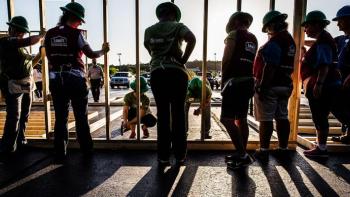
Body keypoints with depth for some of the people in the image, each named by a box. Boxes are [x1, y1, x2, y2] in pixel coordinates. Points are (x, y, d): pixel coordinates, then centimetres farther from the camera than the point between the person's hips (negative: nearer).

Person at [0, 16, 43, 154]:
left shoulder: (20, 46, 17)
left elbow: (28, 63, 22)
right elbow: (31, 41, -20)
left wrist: (40, 55, 12)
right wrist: (42, 36, -3)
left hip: (26, 86, 9)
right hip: (13, 86, -8)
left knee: (24, 116, 14)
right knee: (14, 117, -8)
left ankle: (20, 140, 27)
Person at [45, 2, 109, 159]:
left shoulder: (50, 34, 7)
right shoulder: (76, 34, -7)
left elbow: (50, 59, 11)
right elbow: (91, 54, -3)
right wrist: (103, 51, 13)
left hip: (56, 80, 4)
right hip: (75, 79, -4)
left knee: (60, 117, 10)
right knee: (81, 117, 9)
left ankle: (60, 153, 15)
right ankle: (86, 150, 19)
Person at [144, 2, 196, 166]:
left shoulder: (149, 30, 15)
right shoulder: (178, 27, 5)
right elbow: (192, 38, -14)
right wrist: (184, 59, -8)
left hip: (157, 73, 2)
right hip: (177, 72, -2)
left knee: (162, 114, 5)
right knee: (178, 113, 4)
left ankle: (163, 156, 7)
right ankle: (180, 155, 10)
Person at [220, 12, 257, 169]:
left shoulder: (234, 34, -3)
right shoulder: (253, 39, 20)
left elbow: (226, 59, -9)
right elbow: (252, 61, 16)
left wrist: (223, 78, -1)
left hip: (234, 81, -8)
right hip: (248, 81, 9)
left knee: (226, 119, -9)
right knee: (241, 119, 11)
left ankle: (242, 155, -12)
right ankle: (243, 155, 16)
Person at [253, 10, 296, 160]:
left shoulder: (274, 42, -16)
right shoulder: (290, 41, 14)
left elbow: (269, 68, -23)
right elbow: (287, 66, 17)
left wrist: (262, 87, -22)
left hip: (270, 86, -9)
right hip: (285, 85, 9)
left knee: (266, 119, -3)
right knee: (282, 117, 13)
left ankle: (264, 150, 4)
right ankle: (283, 149, 23)